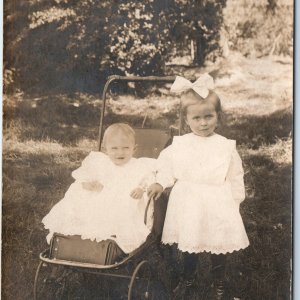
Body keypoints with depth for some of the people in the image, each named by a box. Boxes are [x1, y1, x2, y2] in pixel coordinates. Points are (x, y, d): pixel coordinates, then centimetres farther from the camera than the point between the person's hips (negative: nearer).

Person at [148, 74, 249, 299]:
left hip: (217, 205, -1)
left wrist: (233, 202, -1)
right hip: (188, 204, 2)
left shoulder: (226, 146, -7)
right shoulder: (179, 144, -5)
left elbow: (235, 178, -1)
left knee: (218, 245, 12)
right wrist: (160, 183, -9)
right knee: (188, 243, 16)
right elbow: (167, 166, 6)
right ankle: (188, 277, 40)